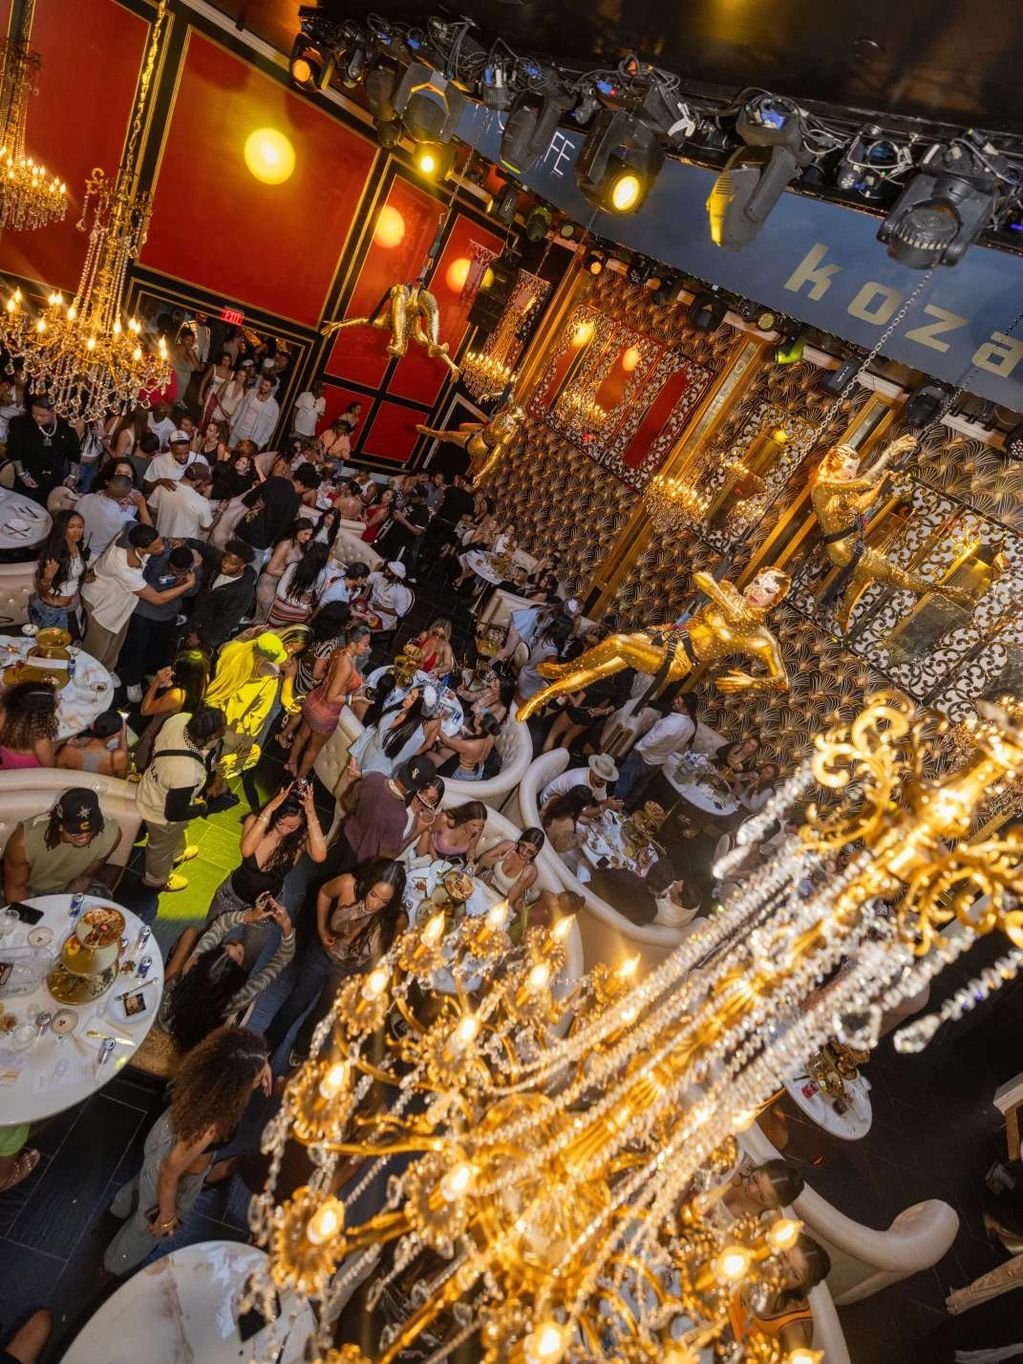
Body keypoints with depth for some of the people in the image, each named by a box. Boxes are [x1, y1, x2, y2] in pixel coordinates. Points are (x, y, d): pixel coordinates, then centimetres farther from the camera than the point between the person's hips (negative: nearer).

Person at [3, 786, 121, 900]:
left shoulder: (111, 834, -26)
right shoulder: (25, 840, -30)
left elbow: (86, 877, -8)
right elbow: (15, 887, -14)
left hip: (70, 890, 1)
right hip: (27, 893, -1)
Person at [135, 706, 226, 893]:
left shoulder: (181, 718, -29)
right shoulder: (187, 774, -47)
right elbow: (174, 814, -27)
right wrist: (201, 808, -10)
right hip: (162, 814, -6)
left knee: (177, 833, 39)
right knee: (162, 848, 29)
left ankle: (176, 854, 71)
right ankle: (157, 880, 61)